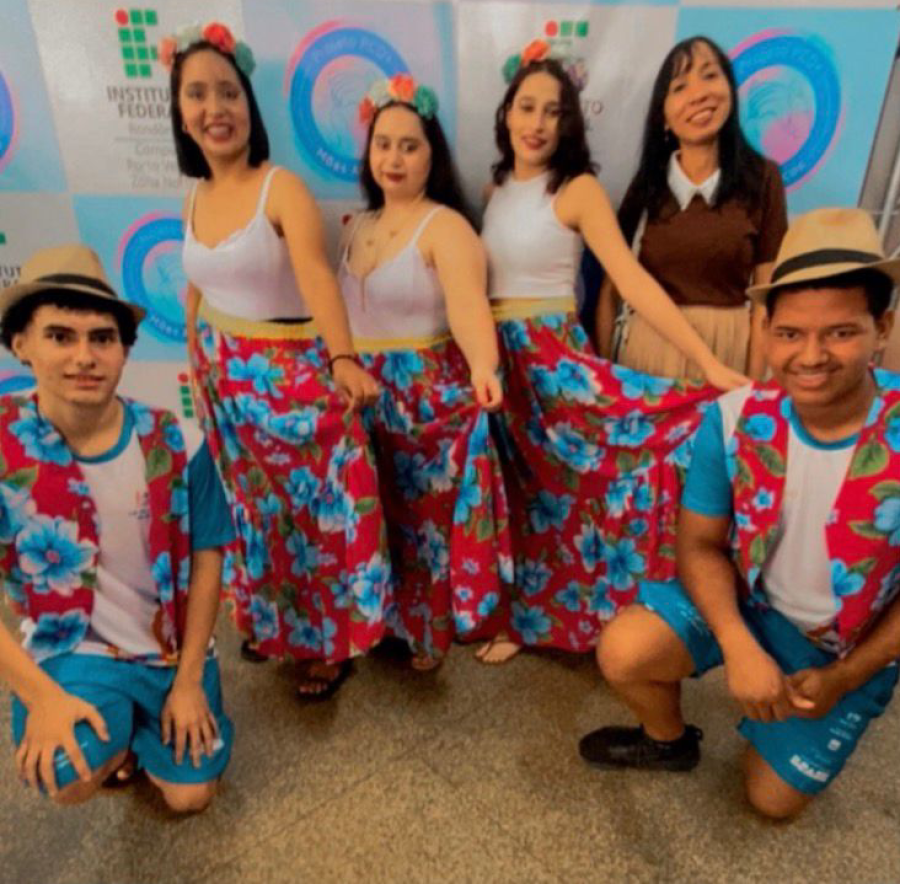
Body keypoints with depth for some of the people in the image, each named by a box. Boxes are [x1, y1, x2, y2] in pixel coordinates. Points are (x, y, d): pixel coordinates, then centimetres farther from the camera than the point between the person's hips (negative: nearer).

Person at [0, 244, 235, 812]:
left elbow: (206, 558, -8)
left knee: (190, 795, 4)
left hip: (174, 647, 1)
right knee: (67, 778, -25)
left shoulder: (176, 443, -16)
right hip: (71, 651, -1)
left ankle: (145, 724, 37)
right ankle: (117, 741, 13)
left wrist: (188, 681, -8)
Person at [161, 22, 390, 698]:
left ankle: (331, 641, 27)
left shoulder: (283, 188, -16)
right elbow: (198, 290, 13)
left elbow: (317, 278, -32)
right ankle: (277, 623, 42)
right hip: (226, 378, 7)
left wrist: (343, 359, -47)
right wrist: (197, 368, 17)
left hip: (290, 374, -6)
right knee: (257, 510, 19)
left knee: (316, 511, 6)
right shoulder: (196, 199, 4)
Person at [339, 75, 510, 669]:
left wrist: (483, 369, -47)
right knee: (379, 524, 16)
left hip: (429, 396, -6)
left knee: (428, 523, 7)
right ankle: (382, 625, 35)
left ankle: (429, 633, 28)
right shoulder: (360, 226, 10)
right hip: (366, 398, 6)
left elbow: (469, 308, -29)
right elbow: (343, 310, 14)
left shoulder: (446, 226, -12)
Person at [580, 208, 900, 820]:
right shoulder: (734, 420, -22)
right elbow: (700, 545, -13)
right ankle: (669, 741, 14)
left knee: (774, 799, 11)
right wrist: (738, 647, -27)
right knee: (623, 653, -22)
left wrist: (843, 678, -18)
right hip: (746, 599, 1)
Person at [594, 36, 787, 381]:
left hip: (727, 351, -1)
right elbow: (611, 289, 1)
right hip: (649, 348, 1)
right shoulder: (646, 184, 3)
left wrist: (753, 385, -8)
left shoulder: (762, 178, -1)